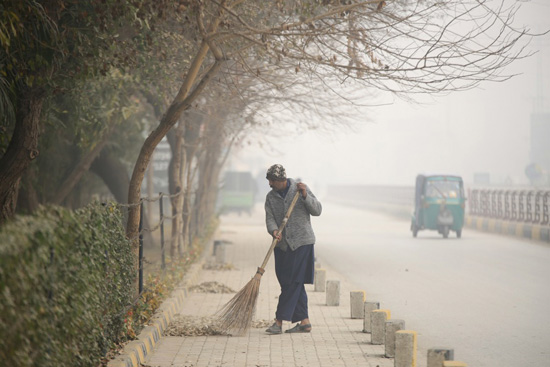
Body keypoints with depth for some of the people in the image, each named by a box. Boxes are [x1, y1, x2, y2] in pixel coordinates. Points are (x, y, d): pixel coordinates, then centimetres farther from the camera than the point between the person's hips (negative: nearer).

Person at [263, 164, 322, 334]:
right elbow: (270, 218, -3)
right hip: (282, 244, 5)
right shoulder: (270, 197, 8)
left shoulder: (300, 188, -2)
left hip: (302, 242, -5)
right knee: (291, 283, 5)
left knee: (293, 283, -8)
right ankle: (304, 321, 11)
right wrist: (274, 231, -23)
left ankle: (279, 321, -9)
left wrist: (305, 195, -20)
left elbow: (317, 210, -5)